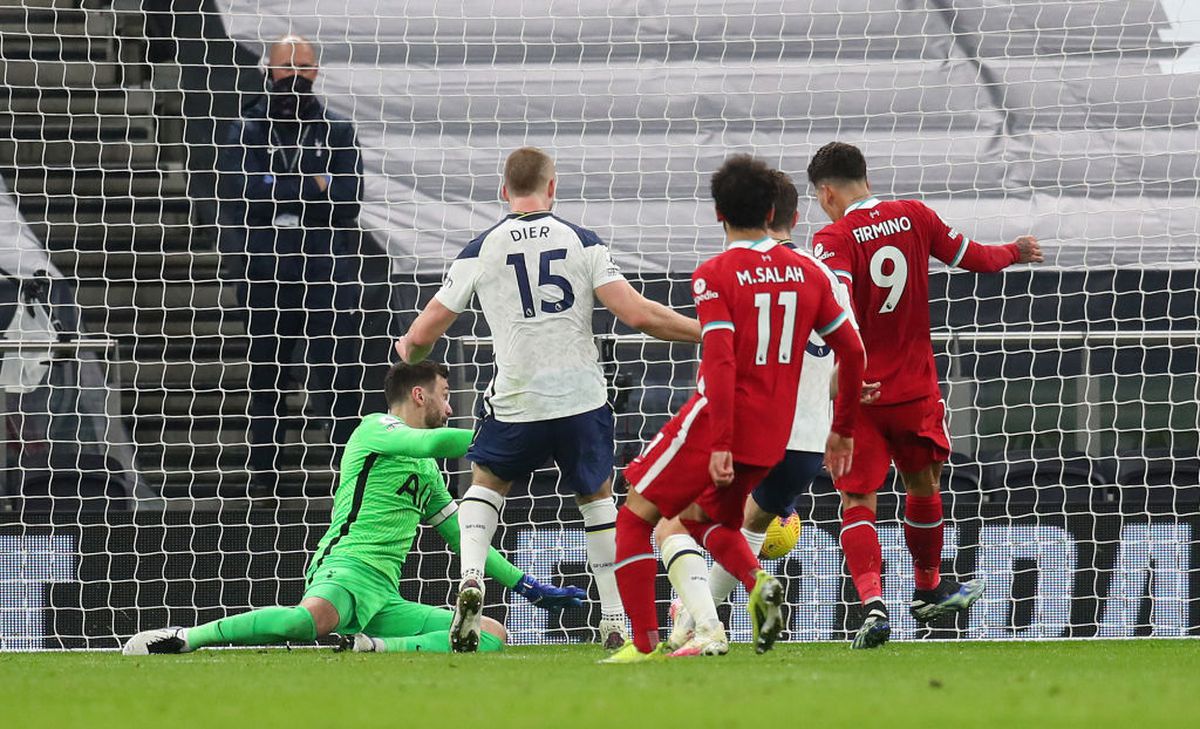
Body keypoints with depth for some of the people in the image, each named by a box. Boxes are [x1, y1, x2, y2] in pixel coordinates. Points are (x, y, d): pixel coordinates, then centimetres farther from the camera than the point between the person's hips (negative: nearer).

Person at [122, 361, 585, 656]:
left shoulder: (427, 470, 31)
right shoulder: (375, 431, 6)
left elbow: (462, 537, 34)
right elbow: (434, 442, -14)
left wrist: (529, 588, 30)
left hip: (386, 596, 9)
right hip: (346, 567, -9)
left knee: (492, 637, -7)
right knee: (314, 619, -43)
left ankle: (368, 647, -21)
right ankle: (178, 639, -36)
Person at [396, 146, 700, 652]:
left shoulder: (480, 250, 1)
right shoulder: (582, 242, -1)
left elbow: (425, 331, 5)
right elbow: (636, 314, -9)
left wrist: (408, 350, 30)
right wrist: (707, 331, 3)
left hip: (516, 402, 0)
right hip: (582, 399, 0)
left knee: (486, 483, 23)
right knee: (597, 497, 20)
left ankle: (471, 578, -3)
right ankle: (615, 620, 16)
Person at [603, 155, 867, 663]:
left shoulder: (714, 276, -10)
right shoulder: (807, 272, 7)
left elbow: (721, 362, -20)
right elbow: (852, 353, 9)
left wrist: (721, 445, -23)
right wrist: (842, 431, 19)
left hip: (717, 420, -6)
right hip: (773, 437, 6)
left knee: (636, 516, 7)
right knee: (703, 516, 27)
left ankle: (645, 643, -1)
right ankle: (758, 582, -2)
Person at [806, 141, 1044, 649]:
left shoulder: (833, 240, -12)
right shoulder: (914, 217, 1)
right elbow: (975, 258, 13)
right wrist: (1014, 253, 33)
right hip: (915, 388, 4)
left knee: (857, 502, -2)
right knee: (923, 484, 23)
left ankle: (872, 605, -21)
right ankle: (928, 590, 41)